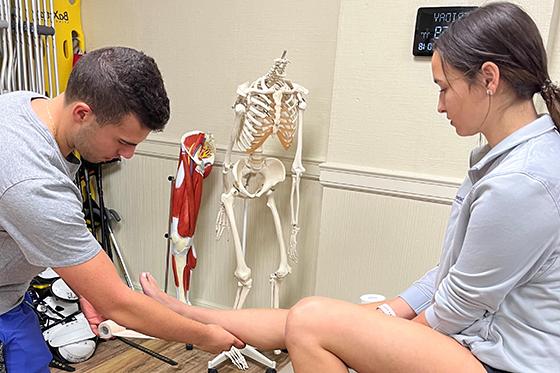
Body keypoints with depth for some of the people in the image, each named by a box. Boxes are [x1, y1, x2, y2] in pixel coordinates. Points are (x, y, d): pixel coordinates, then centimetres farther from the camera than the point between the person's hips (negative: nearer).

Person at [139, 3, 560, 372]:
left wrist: (398, 335, -1)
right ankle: (189, 316, 22)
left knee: (312, 319, -19)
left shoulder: (520, 183, -29)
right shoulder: (505, 157, 2)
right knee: (309, 318, 7)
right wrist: (384, 314, 3)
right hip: (480, 333, 7)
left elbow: (460, 307, -19)